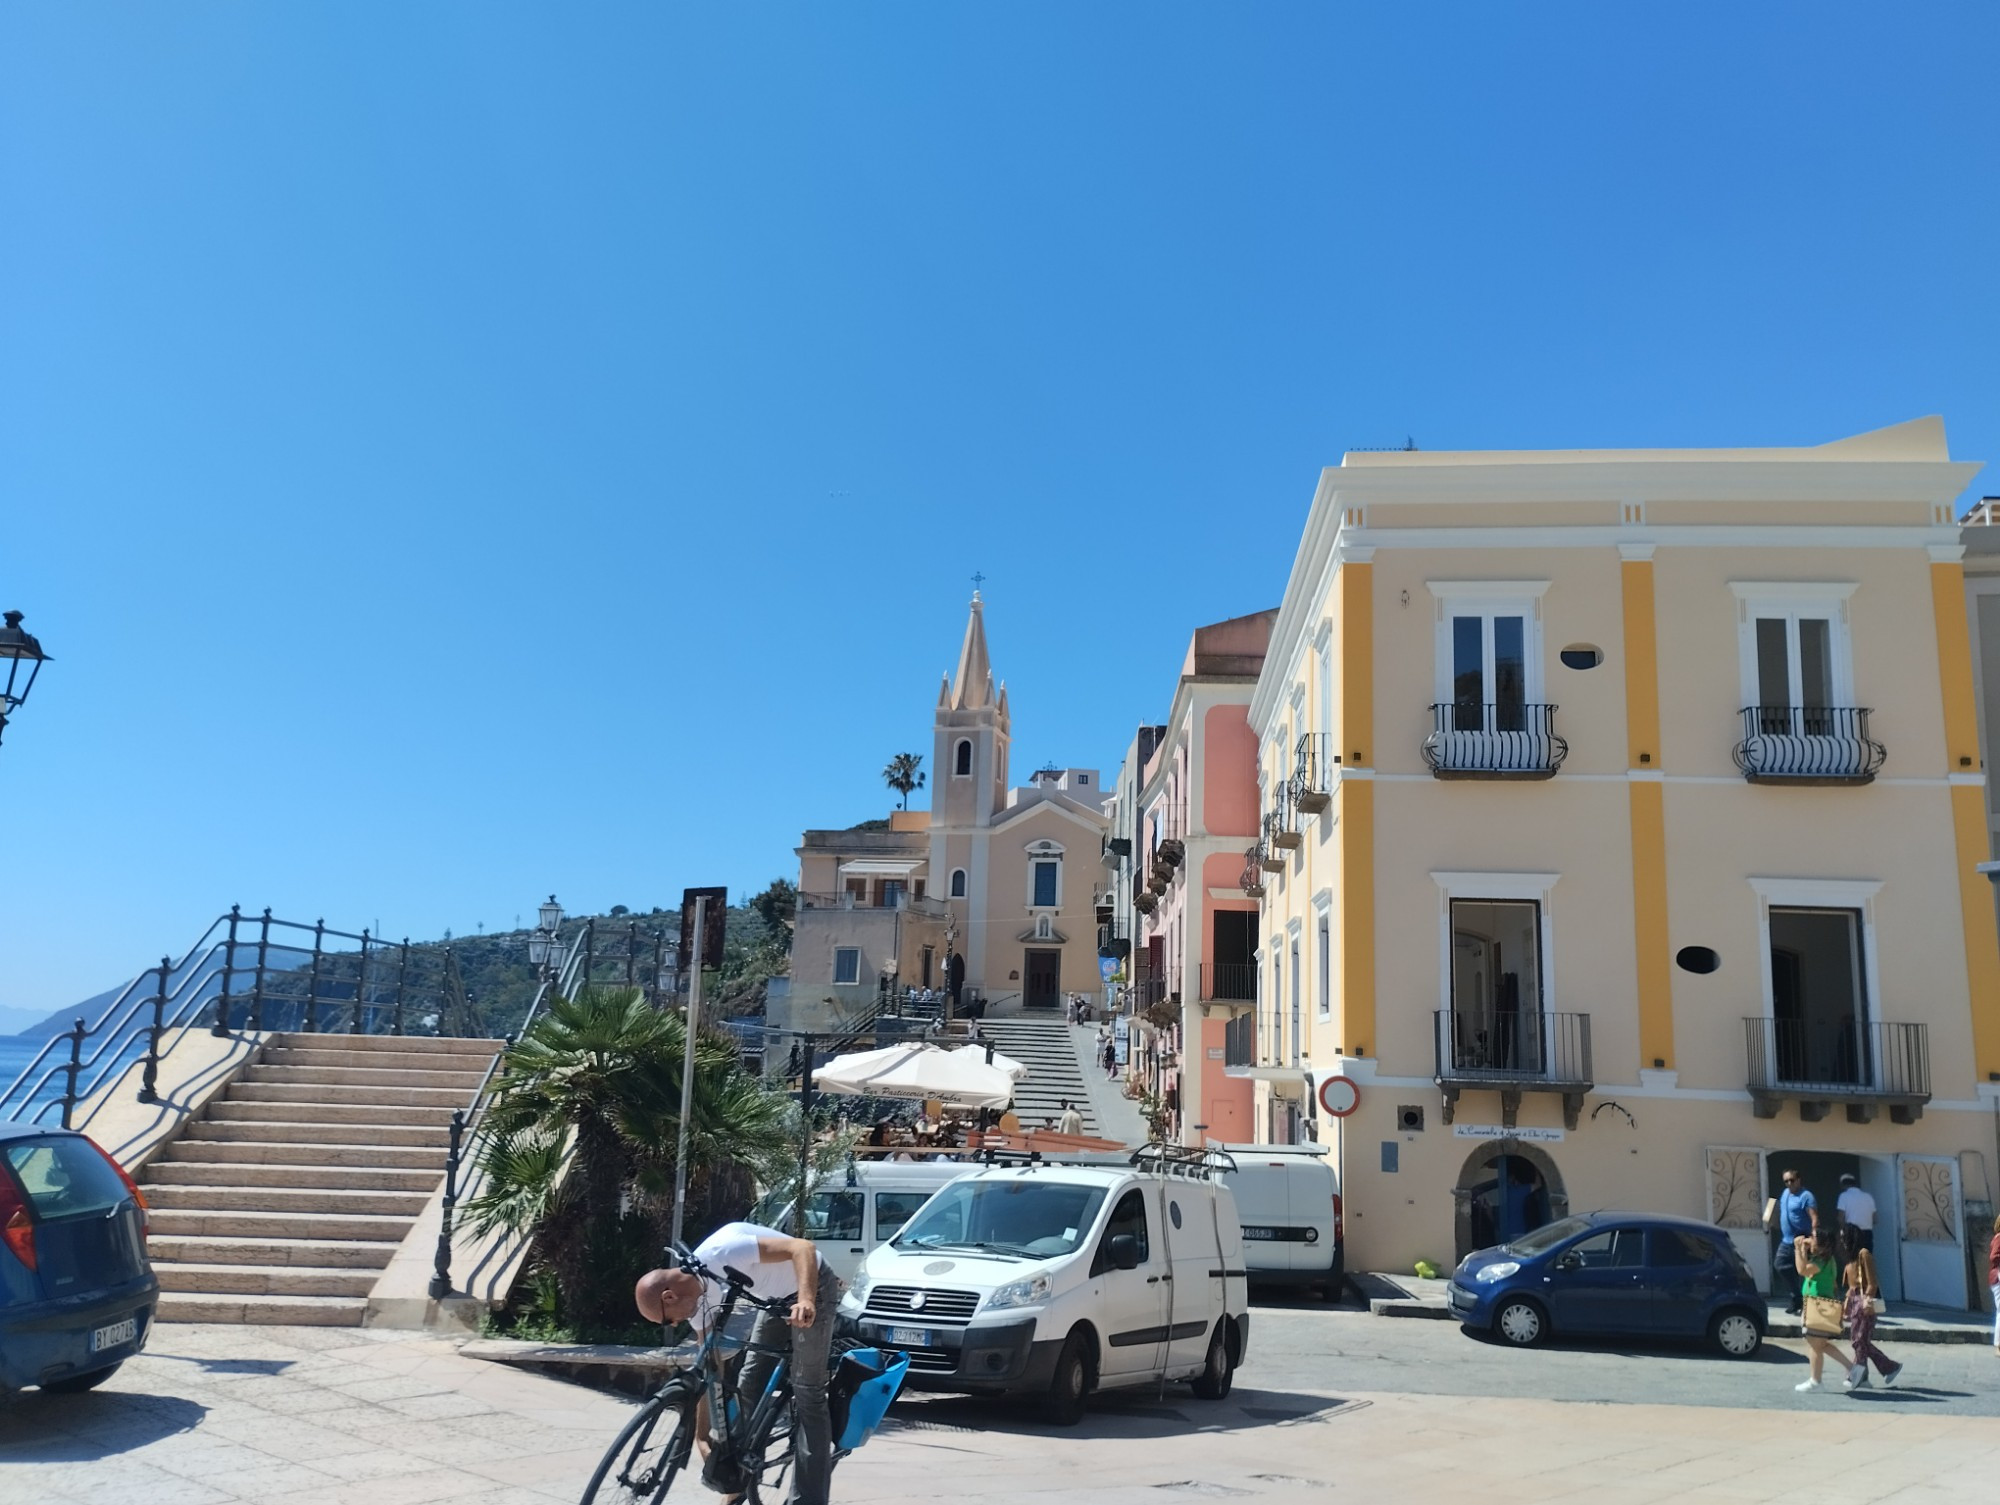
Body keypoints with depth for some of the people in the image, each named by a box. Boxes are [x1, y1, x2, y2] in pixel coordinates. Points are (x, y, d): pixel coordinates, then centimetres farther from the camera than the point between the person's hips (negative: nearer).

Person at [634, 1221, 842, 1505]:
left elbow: (803, 1247, -38)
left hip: (813, 1286, -8)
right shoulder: (697, 1294, -7)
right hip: (779, 1296, 8)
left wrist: (806, 1300, -53)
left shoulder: (723, 1253, -34)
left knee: (807, 1393, -9)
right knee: (748, 1385, 6)